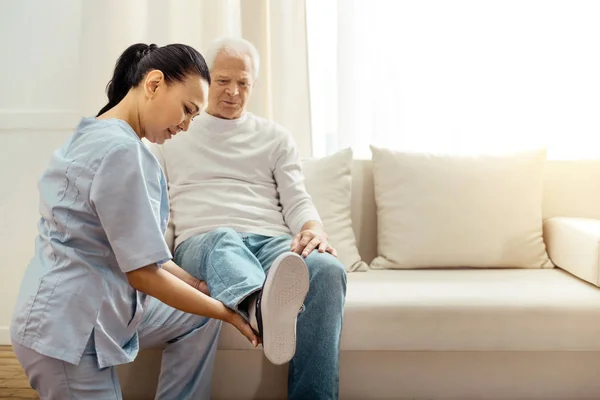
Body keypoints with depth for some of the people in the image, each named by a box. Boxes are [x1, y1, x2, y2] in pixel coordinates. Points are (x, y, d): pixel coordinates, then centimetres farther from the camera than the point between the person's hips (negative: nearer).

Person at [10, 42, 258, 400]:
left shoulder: (98, 136, 9)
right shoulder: (121, 150, -22)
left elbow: (138, 249, 11)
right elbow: (144, 273, -21)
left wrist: (199, 285, 4)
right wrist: (228, 312, -11)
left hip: (101, 311, 10)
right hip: (67, 330, -9)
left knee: (199, 316, 12)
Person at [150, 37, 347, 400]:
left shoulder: (276, 137, 23)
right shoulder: (173, 136, 23)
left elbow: (297, 202, 12)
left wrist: (314, 231, -12)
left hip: (272, 242, 2)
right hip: (203, 243, -2)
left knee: (327, 268, -33)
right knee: (223, 239, -41)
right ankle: (262, 309, -75)